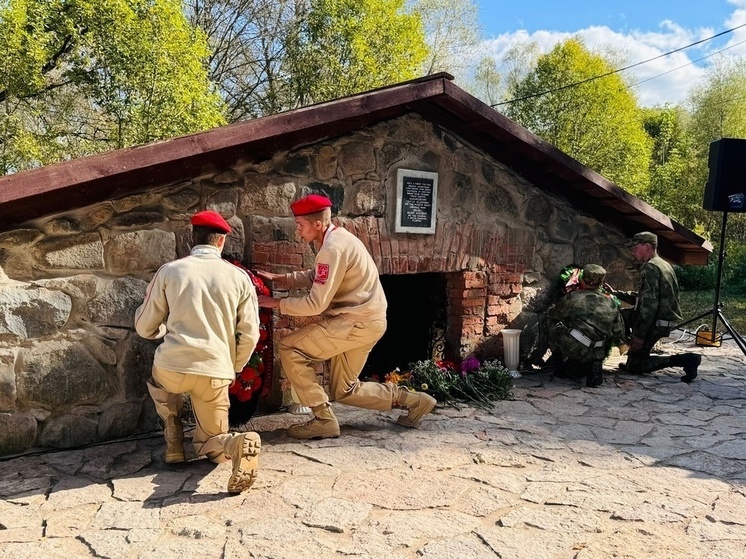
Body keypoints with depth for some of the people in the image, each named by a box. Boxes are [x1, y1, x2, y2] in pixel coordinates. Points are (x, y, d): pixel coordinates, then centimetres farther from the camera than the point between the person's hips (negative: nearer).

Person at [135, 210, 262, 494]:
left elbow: (145, 327, 10)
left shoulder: (169, 271, 3)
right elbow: (249, 334, 3)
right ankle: (237, 443, -17)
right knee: (209, 442, 19)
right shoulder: (239, 277, 4)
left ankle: (173, 440, 21)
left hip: (173, 367, 0)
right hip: (215, 372, 1)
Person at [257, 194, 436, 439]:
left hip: (358, 322, -10)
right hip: (365, 320, 10)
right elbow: (314, 277, 22)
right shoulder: (337, 237, 11)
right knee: (345, 391, 17)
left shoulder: (333, 248, -21)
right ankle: (411, 399, 22)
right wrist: (278, 278, 13)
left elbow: (316, 304, -22)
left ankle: (323, 420, -5)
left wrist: (277, 303, -11)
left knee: (289, 349, -10)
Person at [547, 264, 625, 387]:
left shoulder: (572, 297, -1)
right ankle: (595, 365, 8)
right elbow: (619, 333, 13)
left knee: (553, 323, 18)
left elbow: (551, 315, 15)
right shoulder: (611, 303, 8)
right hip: (597, 354, 3)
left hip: (572, 349, -3)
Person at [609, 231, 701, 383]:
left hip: (654, 323, -10)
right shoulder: (663, 265, 14)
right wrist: (616, 293, 19)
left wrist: (638, 335, -22)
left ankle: (683, 360, -8)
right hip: (663, 320, 10)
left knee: (634, 367, 1)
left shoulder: (650, 268, -17)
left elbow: (649, 303, -25)